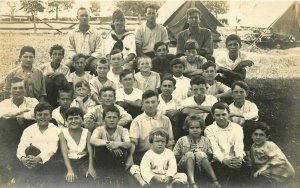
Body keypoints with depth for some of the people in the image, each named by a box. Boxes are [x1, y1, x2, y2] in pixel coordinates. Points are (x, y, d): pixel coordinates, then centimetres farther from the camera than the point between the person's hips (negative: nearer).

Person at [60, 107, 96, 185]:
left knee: (86, 178, -21)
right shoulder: (63, 133, -1)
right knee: (70, 179, -22)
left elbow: (90, 151, -8)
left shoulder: (87, 133, 2)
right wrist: (70, 170, -26)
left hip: (84, 161, 1)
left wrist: (91, 167, -26)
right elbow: (64, 153, -11)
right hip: (70, 161, 0)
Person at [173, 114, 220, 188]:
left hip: (201, 166, 0)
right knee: (189, 154, -31)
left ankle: (215, 181, -36)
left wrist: (200, 154, -11)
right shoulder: (182, 140, 4)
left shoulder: (205, 140, 7)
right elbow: (175, 156, 4)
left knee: (200, 154, -30)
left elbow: (211, 155, 6)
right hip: (185, 165, 0)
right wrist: (185, 155, -11)